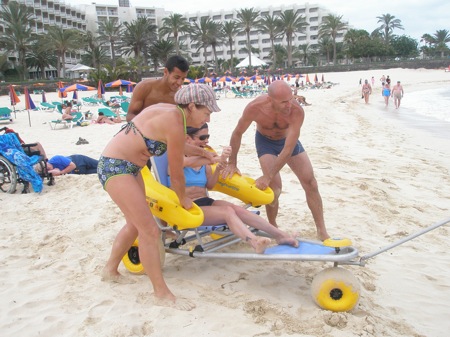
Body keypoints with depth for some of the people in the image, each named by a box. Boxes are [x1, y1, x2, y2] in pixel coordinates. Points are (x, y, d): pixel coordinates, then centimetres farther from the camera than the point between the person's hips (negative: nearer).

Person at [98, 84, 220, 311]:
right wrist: (184, 200, 5)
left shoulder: (171, 111, 5)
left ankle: (110, 270, 41)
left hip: (130, 167, 11)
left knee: (136, 224, 22)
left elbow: (178, 146, 27)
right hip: (114, 167, -11)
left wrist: (203, 153, 39)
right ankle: (162, 294, 2)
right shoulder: (175, 124, -22)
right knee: (150, 231, -9)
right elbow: (176, 175, -12)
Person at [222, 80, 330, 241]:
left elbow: (288, 150, -36)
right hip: (265, 140, -1)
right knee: (274, 187, -17)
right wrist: (232, 163, -10)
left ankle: (322, 232, 11)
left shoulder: (297, 111, -38)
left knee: (311, 183, -2)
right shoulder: (255, 107, -35)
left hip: (288, 139, 1)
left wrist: (268, 177, -35)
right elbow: (237, 133, -16)